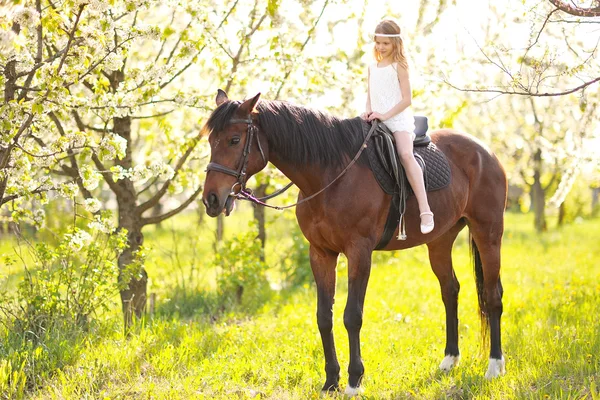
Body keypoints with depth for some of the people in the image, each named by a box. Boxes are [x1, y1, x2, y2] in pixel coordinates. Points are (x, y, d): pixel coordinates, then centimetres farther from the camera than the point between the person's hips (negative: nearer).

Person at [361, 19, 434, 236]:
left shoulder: (399, 66, -2)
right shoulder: (372, 67, 16)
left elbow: (407, 99, -7)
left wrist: (386, 115, -17)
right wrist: (368, 112, -2)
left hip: (399, 119, -7)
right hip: (376, 121, 7)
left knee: (405, 154, -28)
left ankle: (425, 209, -36)